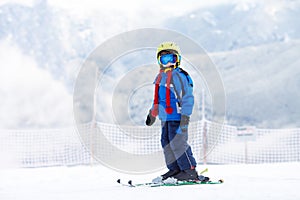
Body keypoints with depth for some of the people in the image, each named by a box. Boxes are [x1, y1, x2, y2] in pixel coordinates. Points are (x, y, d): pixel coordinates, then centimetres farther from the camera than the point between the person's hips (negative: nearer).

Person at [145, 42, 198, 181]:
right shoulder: (161, 77, 15)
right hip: (165, 117, 9)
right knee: (166, 142, 10)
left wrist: (185, 116, -21)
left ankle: (190, 171, -4)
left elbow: (187, 97, -16)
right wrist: (152, 113, 32)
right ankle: (174, 169, 17)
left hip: (177, 117, -9)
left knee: (178, 143, -10)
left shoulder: (179, 76, -13)